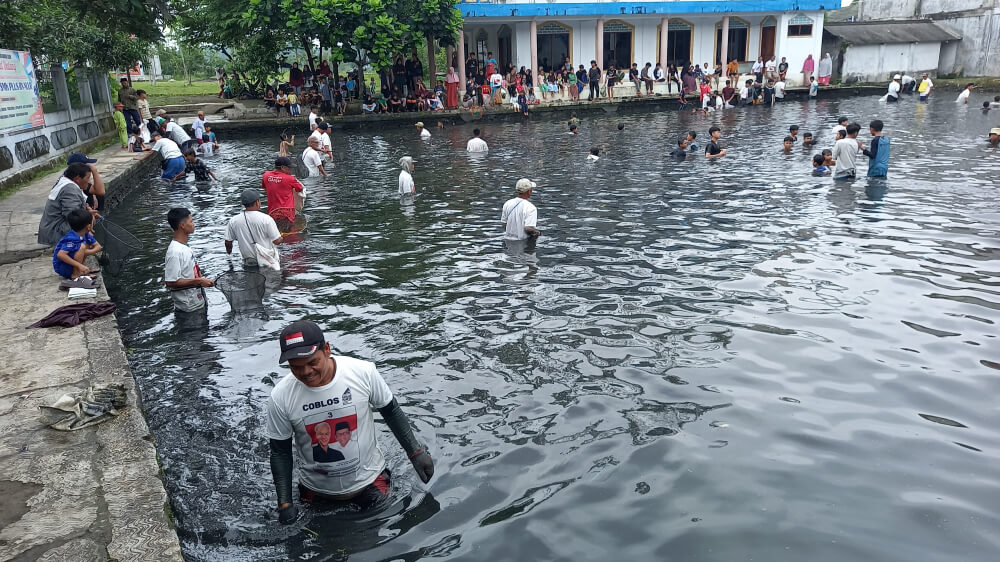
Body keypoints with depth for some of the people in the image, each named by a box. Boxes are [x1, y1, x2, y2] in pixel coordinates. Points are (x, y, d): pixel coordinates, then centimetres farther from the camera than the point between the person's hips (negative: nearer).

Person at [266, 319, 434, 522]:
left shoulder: (363, 372, -23)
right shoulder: (280, 397, -20)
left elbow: (391, 411, -7)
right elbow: (280, 451, -7)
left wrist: (415, 452, -4)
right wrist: (285, 502, -11)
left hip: (368, 482, -1)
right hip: (316, 491, 1)